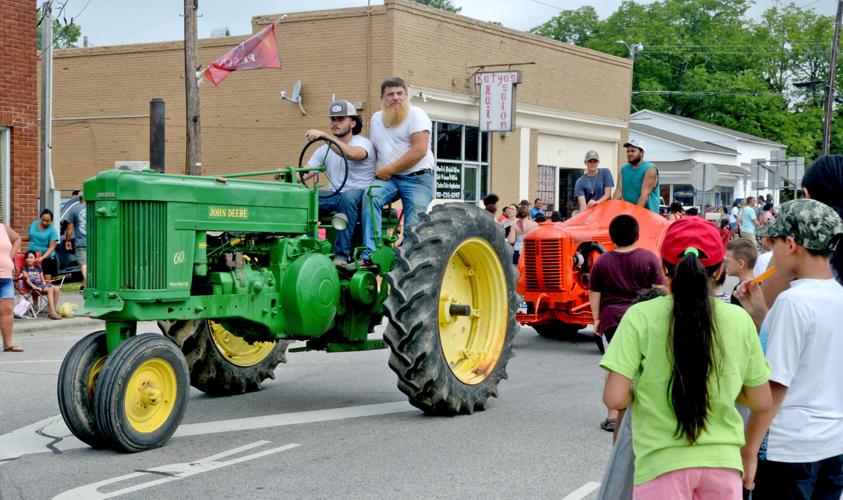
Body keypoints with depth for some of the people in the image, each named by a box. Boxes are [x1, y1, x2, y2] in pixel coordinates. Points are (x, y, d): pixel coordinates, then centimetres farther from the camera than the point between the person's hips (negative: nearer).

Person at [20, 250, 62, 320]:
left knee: (57, 289, -21)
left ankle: (53, 309, -16)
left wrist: (44, 284, -2)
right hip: (33, 286, -6)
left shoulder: (38, 268, 24)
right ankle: (52, 312, -37)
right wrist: (34, 286, -19)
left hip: (41, 285, 6)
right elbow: (27, 279, -5)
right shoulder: (24, 268, 9)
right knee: (50, 289, -31)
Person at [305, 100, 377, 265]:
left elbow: (351, 153, -29)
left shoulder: (362, 143, -3)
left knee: (348, 197, -40)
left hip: (361, 196, -5)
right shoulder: (325, 150, 15)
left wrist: (324, 136, -39)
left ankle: (342, 255, -39)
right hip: (336, 196, 5)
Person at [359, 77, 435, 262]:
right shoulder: (376, 119, 17)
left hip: (417, 177, -4)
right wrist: (377, 171, 8)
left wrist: (389, 168, -13)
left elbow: (419, 150, -14)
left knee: (414, 227, -12)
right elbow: (373, 150, 27)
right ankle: (369, 254, -31)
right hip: (387, 178, 4)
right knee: (370, 196, -26)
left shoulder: (416, 115, -3)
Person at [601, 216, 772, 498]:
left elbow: (614, 398, -13)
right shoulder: (739, 320, -1)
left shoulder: (641, 317, -9)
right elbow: (761, 401, 5)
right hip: (723, 461, 3)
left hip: (662, 462, -2)